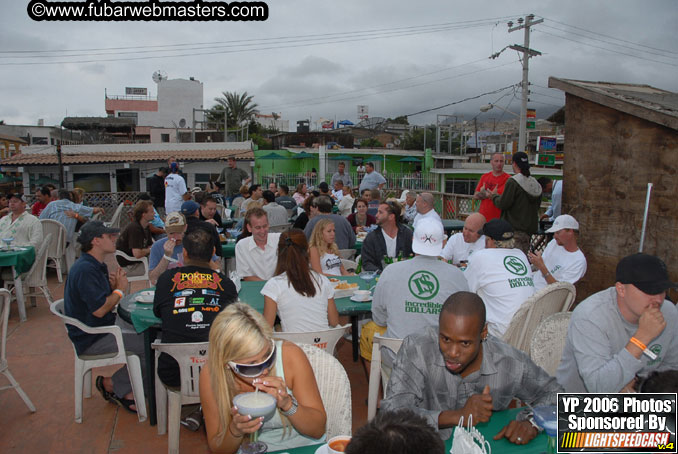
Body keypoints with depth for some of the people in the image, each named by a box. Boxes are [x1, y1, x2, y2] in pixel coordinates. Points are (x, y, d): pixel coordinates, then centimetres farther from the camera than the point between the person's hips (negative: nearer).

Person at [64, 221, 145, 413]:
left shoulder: (97, 265, 11)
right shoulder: (85, 270, -22)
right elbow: (99, 309, -26)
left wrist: (114, 285, -3)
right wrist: (120, 289, -12)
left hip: (106, 325, 10)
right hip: (91, 340, -10)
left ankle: (126, 390, 9)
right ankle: (112, 384, 4)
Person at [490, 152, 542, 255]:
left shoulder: (513, 182, -14)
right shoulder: (536, 183, 10)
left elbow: (503, 203, -14)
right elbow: (537, 205, 18)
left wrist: (494, 196, 5)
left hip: (515, 228, -8)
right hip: (530, 227, 8)